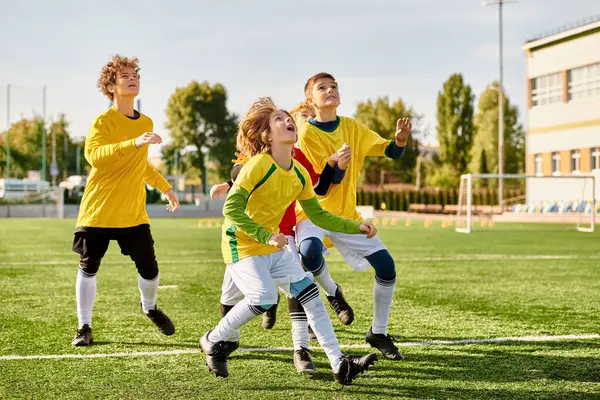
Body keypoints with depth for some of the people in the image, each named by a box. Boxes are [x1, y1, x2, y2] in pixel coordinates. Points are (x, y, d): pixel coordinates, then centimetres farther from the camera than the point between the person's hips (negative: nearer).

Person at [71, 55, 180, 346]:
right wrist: (134, 142, -39)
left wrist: (165, 187, 25)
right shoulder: (103, 121, -10)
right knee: (88, 267, 2)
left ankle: (149, 307, 32)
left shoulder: (146, 123, 9)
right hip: (98, 211, -4)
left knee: (149, 268, 1)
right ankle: (84, 326, 17)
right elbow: (93, 155, -31)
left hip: (133, 213, 4)